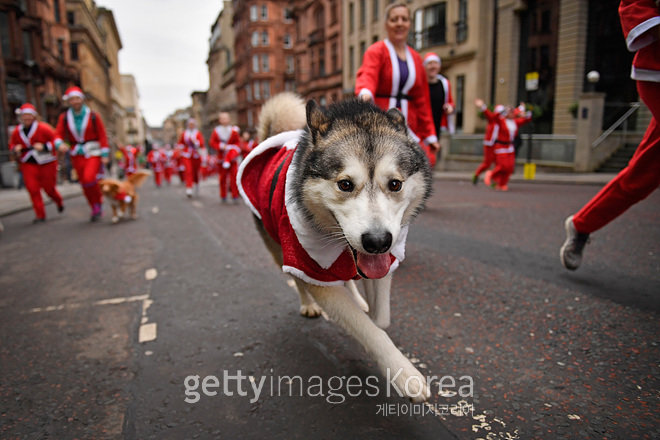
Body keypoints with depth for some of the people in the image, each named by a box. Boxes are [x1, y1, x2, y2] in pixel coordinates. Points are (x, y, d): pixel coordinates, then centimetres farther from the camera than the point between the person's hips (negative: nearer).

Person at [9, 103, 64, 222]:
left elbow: (56, 140, -10)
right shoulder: (17, 131, 2)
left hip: (46, 163, -3)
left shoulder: (43, 128, -11)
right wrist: (15, 148, -6)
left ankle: (59, 201, 39)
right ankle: (40, 215, 1)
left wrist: (44, 146, -24)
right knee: (32, 188, -6)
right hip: (28, 164, 3)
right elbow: (12, 144, 16)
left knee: (48, 187, 4)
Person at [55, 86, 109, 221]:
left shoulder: (93, 116, -5)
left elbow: (102, 135, -5)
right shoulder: (64, 117, 2)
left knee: (89, 178, -23)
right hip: (77, 155, 3)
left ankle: (99, 201, 4)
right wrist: (60, 144, -23)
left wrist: (105, 154, -9)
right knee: (85, 184, 5)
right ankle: (96, 209, 22)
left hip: (93, 153, -3)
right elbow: (58, 134, 0)